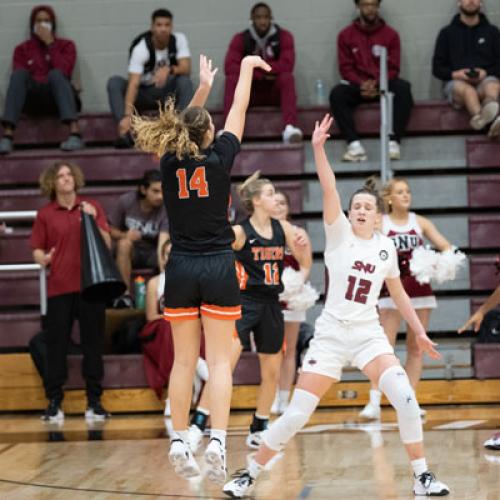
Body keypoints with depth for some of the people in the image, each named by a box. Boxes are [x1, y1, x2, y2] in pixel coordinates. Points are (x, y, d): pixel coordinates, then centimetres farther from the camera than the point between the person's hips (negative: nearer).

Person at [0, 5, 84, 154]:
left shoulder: (66, 45, 15)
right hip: (33, 99, 1)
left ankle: (75, 132, -52)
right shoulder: (22, 49, 16)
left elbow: (63, 71, -5)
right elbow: (18, 77, 0)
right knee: (19, 74, -28)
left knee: (55, 74, -32)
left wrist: (50, 44, -4)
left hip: (57, 98, -1)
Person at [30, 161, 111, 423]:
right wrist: (43, 258, -14)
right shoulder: (45, 214, 5)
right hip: (59, 287, 0)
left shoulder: (91, 207, 6)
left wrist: (92, 221, -12)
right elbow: (37, 249, 8)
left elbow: (107, 244, 2)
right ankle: (54, 403, 8)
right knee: (56, 345, 1)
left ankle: (94, 401, 11)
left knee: (93, 344, 3)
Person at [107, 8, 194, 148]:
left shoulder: (179, 39, -12)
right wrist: (127, 115, -46)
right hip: (143, 92, -1)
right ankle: (127, 132, -33)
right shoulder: (141, 48, -22)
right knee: (114, 82, -27)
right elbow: (133, 84, -32)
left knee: (185, 81, -30)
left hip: (168, 92, 1)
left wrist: (169, 69, -44)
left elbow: (186, 69, -20)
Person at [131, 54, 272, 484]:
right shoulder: (219, 158, -7)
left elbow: (184, 127, 20)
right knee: (219, 360, -3)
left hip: (181, 269, 3)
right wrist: (246, 68, 21)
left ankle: (179, 442, 7)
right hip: (218, 268, -3)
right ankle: (217, 441, -14)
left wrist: (203, 88, 29)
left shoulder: (170, 162, 0)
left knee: (184, 360, 8)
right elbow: (238, 112, 7)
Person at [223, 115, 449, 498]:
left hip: (368, 334, 2)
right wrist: (318, 148, -33)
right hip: (331, 333, -2)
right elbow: (329, 190, -19)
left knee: (405, 397, -18)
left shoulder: (386, 247, 6)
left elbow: (398, 293, 19)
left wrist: (420, 332, 19)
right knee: (297, 413, -6)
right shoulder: (339, 234, -3)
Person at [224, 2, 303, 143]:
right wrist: (262, 74, -22)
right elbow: (230, 67, -15)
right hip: (250, 94, 1)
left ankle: (290, 128, -52)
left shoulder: (284, 36, -3)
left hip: (275, 92, -1)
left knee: (287, 77, -32)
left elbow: (286, 65, -20)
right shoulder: (240, 39, 0)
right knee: (232, 78, -26)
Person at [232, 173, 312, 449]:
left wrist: (303, 245, -7)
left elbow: (306, 264, 11)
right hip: (244, 303, -6)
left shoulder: (283, 228, 5)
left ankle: (258, 429, 28)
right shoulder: (240, 232, -10)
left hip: (271, 304, 6)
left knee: (272, 372, 13)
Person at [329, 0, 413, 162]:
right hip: (358, 85, 0)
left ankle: (393, 141, -35)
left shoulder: (391, 34, 5)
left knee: (403, 88, -32)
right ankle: (354, 144, -38)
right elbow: (346, 68, 1)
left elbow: (393, 68, 2)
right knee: (337, 93, -30)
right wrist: (361, 84, -18)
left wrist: (377, 83, -18)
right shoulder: (346, 35, 6)